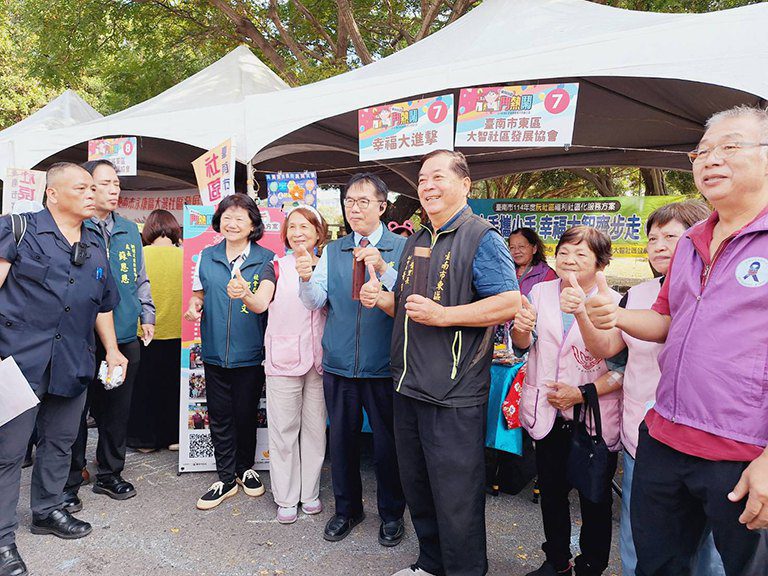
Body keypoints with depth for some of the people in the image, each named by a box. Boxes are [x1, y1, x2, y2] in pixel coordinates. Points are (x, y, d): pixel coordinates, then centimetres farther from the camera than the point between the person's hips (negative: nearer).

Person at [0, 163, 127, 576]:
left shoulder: (96, 247, 14)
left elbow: (103, 306, 20)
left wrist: (112, 350, 16)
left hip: (73, 364, 6)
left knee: (59, 442, 17)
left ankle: (47, 511, 35)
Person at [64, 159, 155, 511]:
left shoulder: (130, 231, 11)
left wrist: (147, 315, 10)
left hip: (125, 337, 5)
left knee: (118, 409, 13)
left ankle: (109, 474, 29)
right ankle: (69, 483, 21)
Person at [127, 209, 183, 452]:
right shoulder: (186, 256, -9)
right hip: (177, 333, 1)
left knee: (144, 386, 15)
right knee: (173, 384, 16)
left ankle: (145, 438, 24)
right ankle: (173, 435, 25)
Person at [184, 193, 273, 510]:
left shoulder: (266, 259, -4)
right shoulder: (206, 256, 6)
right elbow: (199, 293, 18)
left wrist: (246, 295, -26)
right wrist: (194, 305, -5)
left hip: (250, 353, -2)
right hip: (214, 352, 3)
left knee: (246, 415, 11)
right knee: (219, 417, 9)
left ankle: (245, 468, 33)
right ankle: (226, 478, 23)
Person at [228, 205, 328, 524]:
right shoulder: (276, 267, 1)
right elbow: (261, 303, -15)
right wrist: (245, 296, -35)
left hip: (318, 358, 2)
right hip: (283, 359, -2)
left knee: (315, 427, 10)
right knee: (284, 430, 5)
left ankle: (310, 492, 26)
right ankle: (286, 498, 19)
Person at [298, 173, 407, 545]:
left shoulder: (402, 248, -2)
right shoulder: (332, 251, 9)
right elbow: (315, 302, 0)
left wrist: (384, 269, -29)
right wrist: (306, 280, -20)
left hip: (384, 367, -3)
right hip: (339, 364, 3)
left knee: (388, 442, 9)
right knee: (342, 438, 14)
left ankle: (391, 513, 31)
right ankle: (347, 508, 35)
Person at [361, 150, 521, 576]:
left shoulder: (482, 238, -9)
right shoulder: (416, 242, 15)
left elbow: (510, 303, -18)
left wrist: (443, 315, -23)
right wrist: (383, 299, 2)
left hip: (453, 395, -8)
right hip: (408, 386, 8)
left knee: (455, 496, 3)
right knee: (416, 487, 19)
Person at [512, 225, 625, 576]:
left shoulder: (613, 303, -10)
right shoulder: (540, 292, 3)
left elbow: (625, 368, -11)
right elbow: (523, 346, 3)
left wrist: (582, 393, -20)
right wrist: (522, 328, -19)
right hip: (547, 413, 4)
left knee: (594, 499, 12)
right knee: (551, 491, 18)